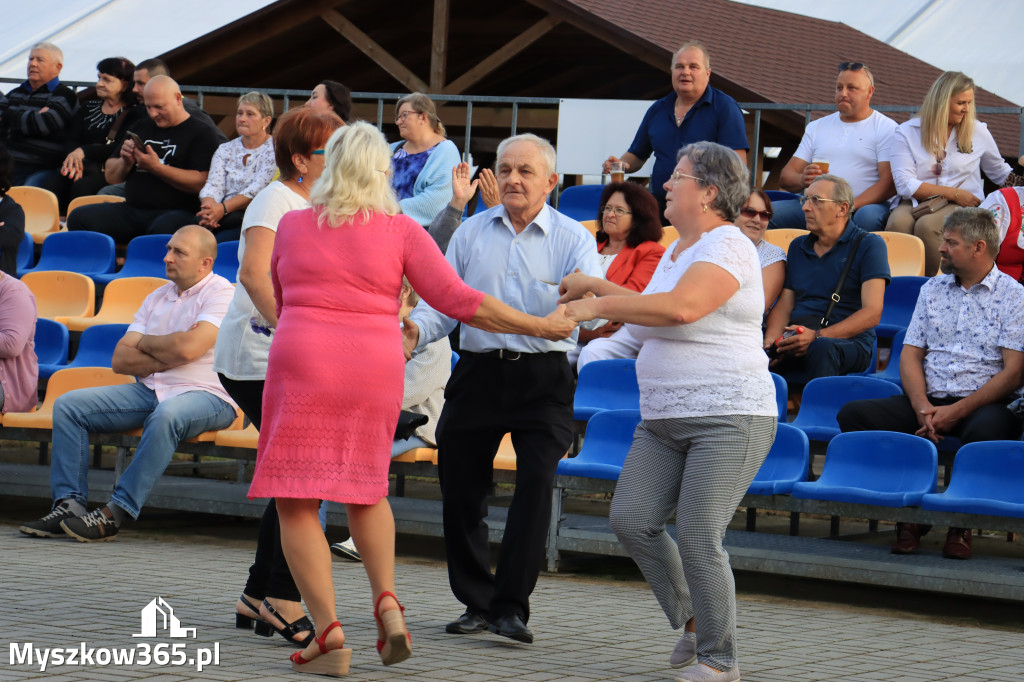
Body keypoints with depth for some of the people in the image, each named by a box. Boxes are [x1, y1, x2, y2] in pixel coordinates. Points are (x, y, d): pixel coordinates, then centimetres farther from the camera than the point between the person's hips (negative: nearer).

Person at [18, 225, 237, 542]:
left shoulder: (220, 293, -5)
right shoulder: (156, 298, 17)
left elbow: (188, 347, -21)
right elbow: (120, 360, 9)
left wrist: (144, 343, -1)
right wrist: (166, 359, -7)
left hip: (206, 395, -7)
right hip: (149, 390, 7)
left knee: (167, 416, -41)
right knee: (68, 405, -5)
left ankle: (114, 514, -37)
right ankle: (69, 503, -15)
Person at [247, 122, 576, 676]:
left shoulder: (292, 226, 5)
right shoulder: (402, 232, 1)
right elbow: (458, 300, -3)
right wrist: (541, 326, 4)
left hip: (301, 366, -2)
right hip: (375, 371, 2)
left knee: (295, 501, 1)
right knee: (364, 488, 23)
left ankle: (327, 629, -10)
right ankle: (386, 600, 4)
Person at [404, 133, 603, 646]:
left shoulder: (573, 238, 2)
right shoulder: (471, 232, 11)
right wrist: (416, 329, -12)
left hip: (542, 378, -3)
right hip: (478, 372, 3)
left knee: (535, 482, -15)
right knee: (460, 488, 4)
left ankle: (511, 606, -10)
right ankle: (477, 602, 19)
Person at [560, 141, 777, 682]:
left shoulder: (728, 247, -13)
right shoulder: (677, 250, 17)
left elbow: (680, 308, -28)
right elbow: (650, 311, 33)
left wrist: (597, 305, -20)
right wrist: (596, 287, 25)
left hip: (728, 419, -9)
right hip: (665, 420, 9)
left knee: (698, 537, -12)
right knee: (631, 520, -1)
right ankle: (693, 619, 18)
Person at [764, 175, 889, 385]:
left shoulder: (868, 245, 3)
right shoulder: (798, 247, 23)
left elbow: (872, 313, -7)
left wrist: (818, 336, -19)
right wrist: (772, 339, -4)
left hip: (848, 342, -4)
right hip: (795, 340, 4)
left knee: (822, 348, -42)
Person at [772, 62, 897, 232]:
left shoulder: (886, 128, 7)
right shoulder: (816, 127, 23)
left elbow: (890, 183, -6)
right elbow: (786, 177, 16)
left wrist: (851, 206, -21)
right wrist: (803, 179, -10)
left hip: (863, 206, -4)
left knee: (869, 217, -40)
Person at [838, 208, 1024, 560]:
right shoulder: (932, 289, 17)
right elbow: (910, 355, 12)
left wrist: (957, 411, -17)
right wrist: (922, 406, -8)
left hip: (984, 403, -5)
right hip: (929, 401, 5)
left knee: (986, 430, -41)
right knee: (853, 414, -18)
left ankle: (961, 521, -16)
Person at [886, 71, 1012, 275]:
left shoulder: (978, 131, 12)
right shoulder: (906, 132, 5)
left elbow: (1000, 173, 28)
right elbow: (905, 184, -6)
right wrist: (954, 193, -9)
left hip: (962, 206, 0)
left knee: (926, 225, -34)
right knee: (898, 223, -35)